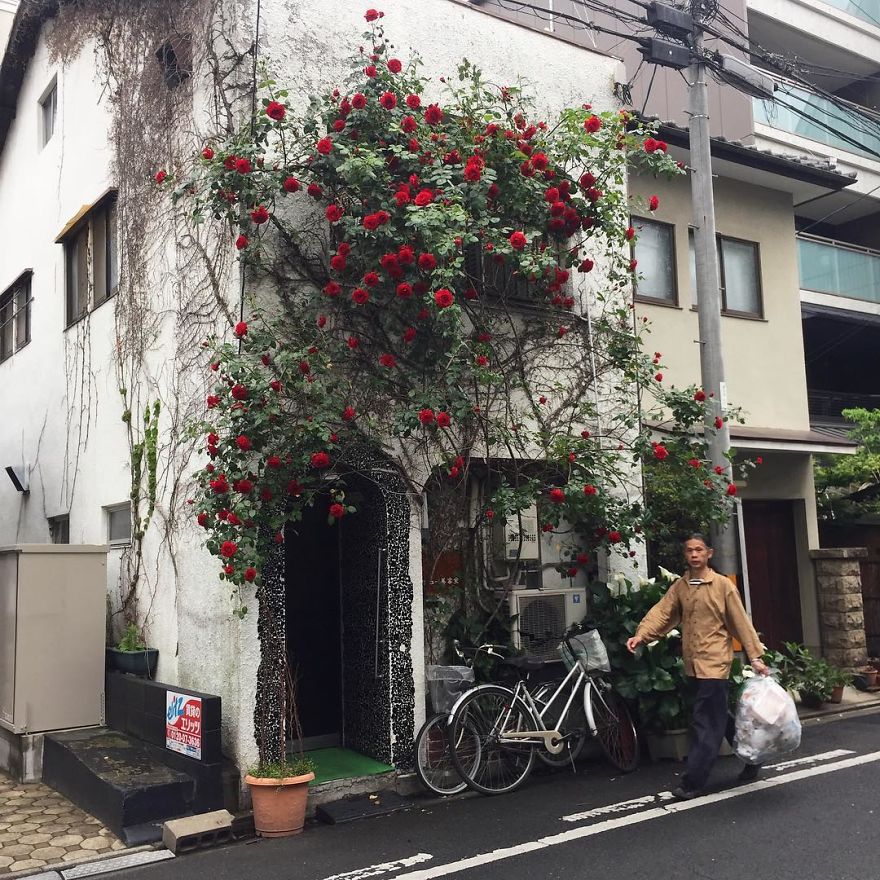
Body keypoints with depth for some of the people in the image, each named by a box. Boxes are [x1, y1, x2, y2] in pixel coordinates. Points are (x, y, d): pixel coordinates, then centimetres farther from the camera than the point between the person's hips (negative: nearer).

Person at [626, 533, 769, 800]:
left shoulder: (723, 585, -6)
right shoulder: (679, 587, 8)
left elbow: (741, 622, -5)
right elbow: (661, 612, -3)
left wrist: (756, 657, -6)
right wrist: (641, 635, -18)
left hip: (714, 662, -6)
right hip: (693, 663, 6)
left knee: (705, 724, -5)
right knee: (718, 719, 17)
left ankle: (692, 782, 1)